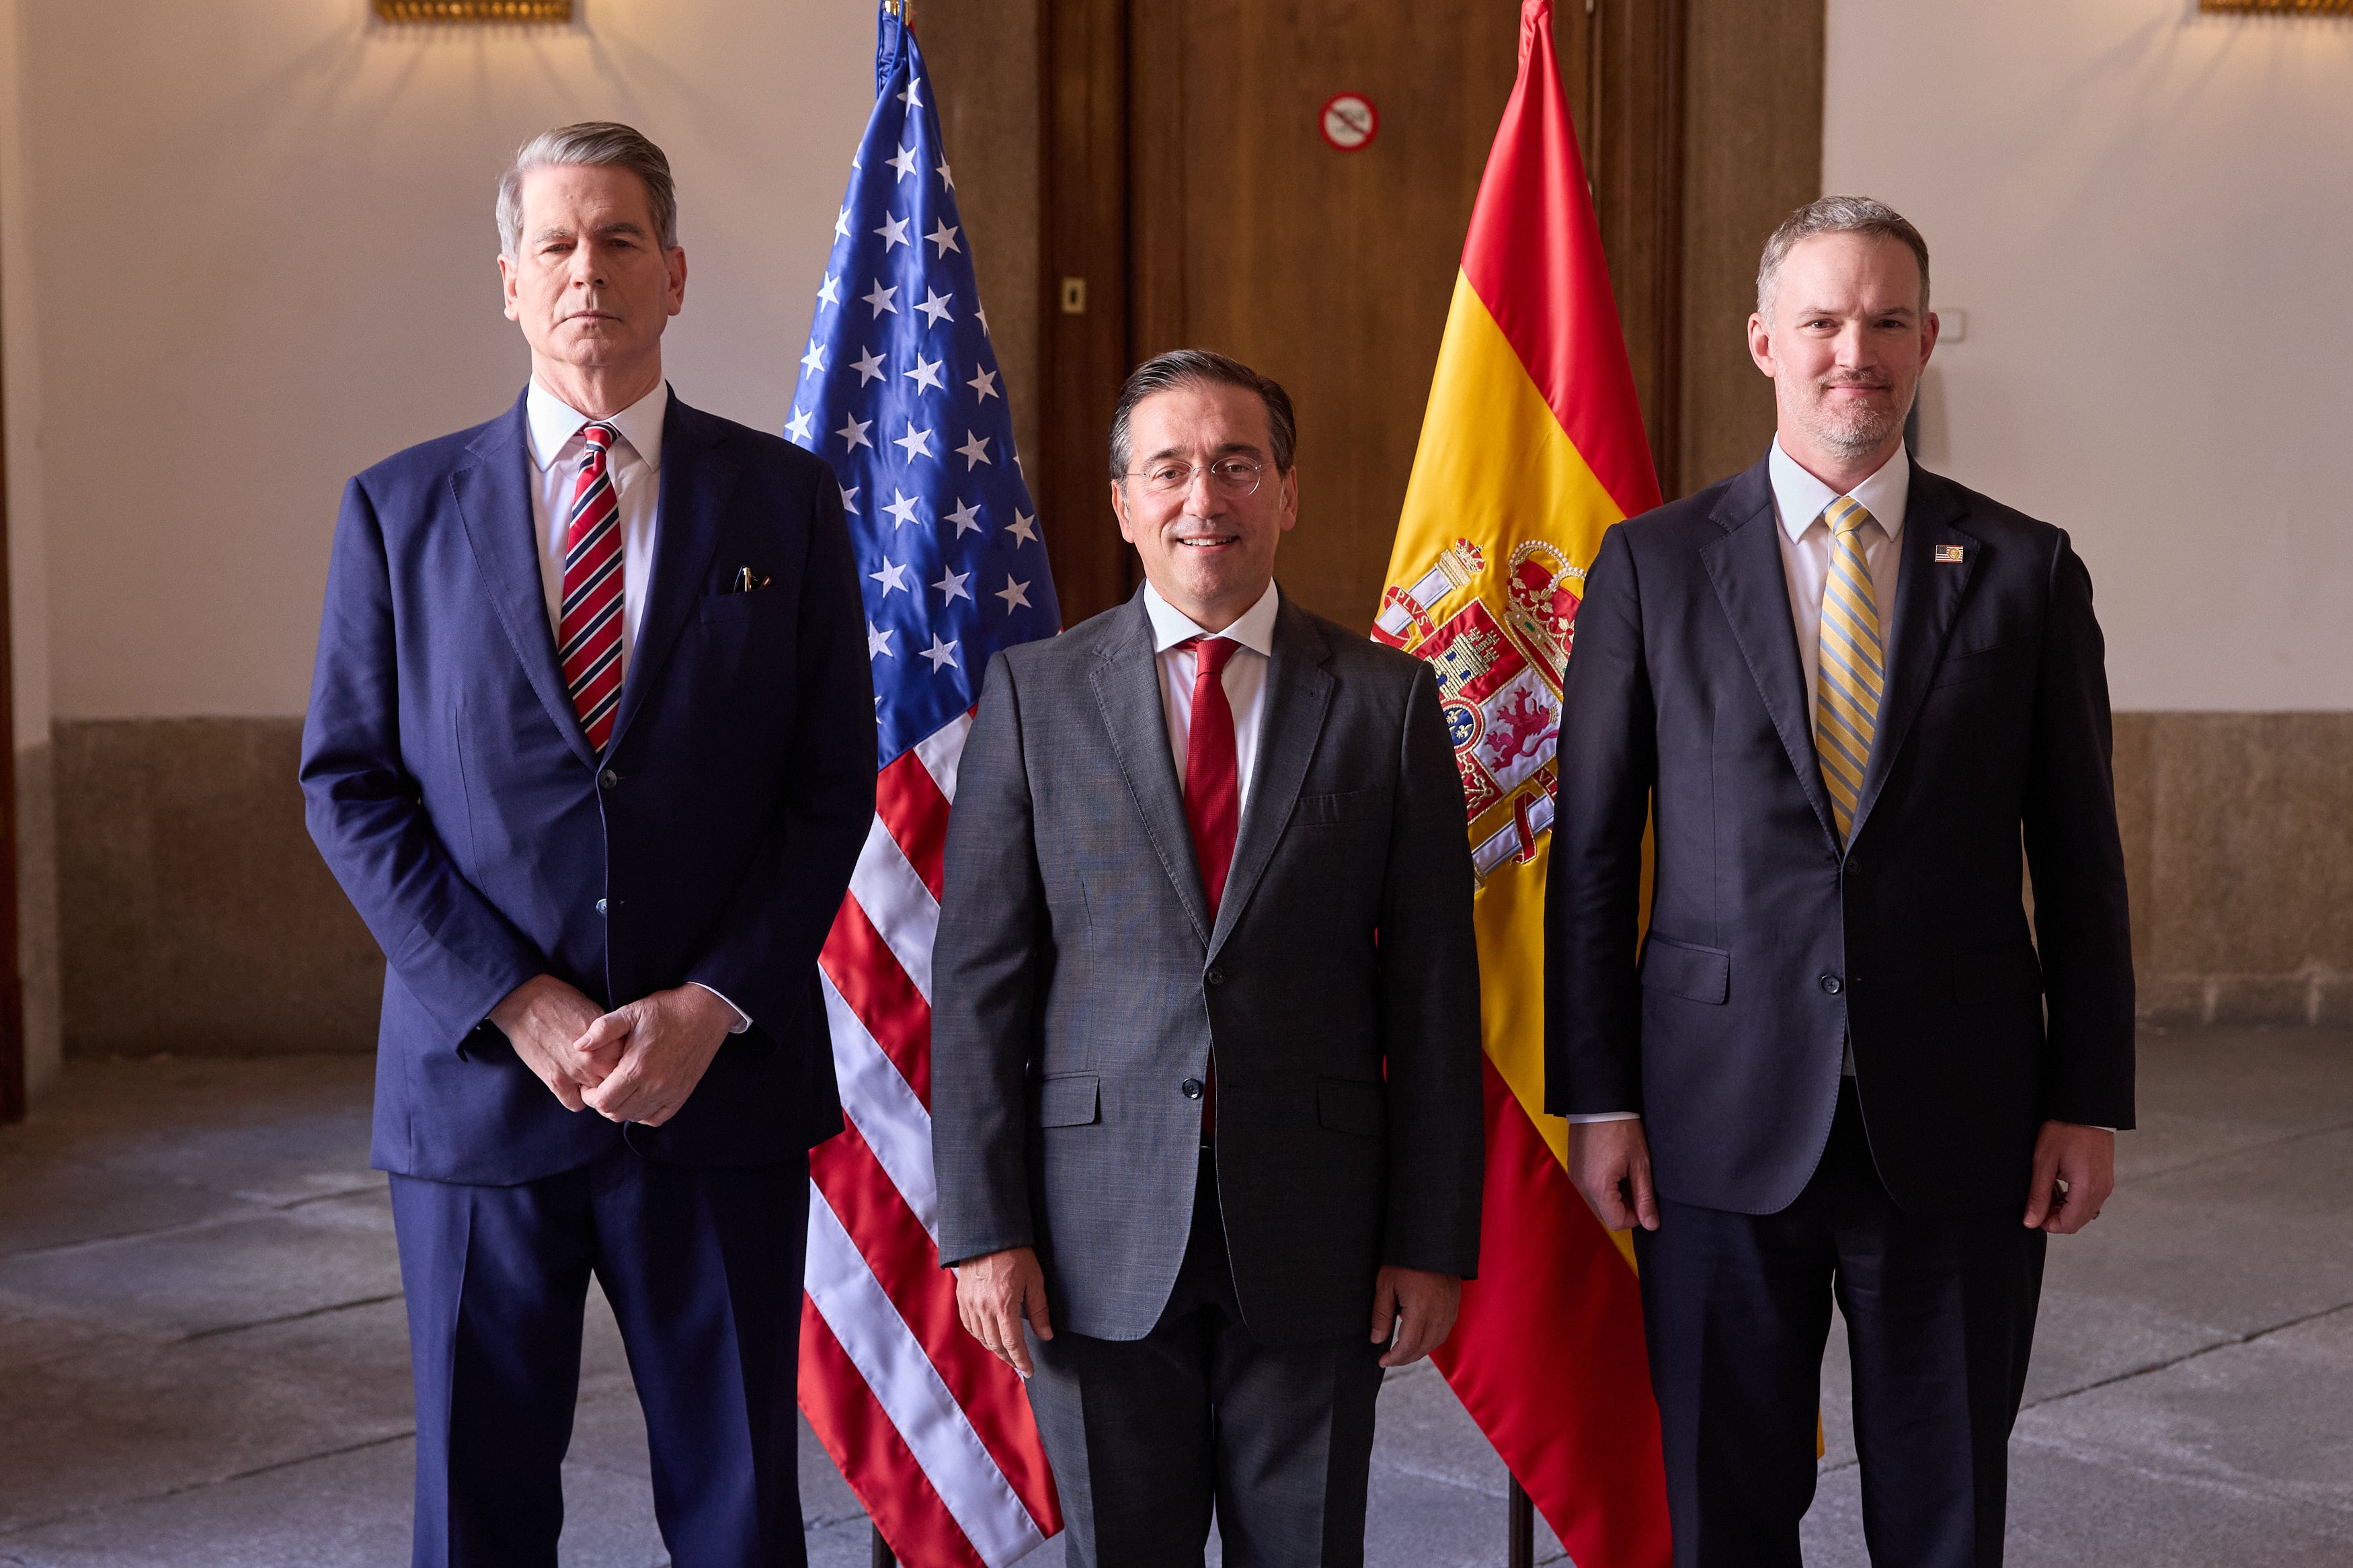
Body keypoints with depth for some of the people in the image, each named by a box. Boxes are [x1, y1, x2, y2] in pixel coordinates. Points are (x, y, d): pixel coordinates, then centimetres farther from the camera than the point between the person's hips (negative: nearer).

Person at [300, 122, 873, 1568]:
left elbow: (834, 787, 1)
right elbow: (349, 787, 1)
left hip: (724, 1079, 0)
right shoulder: (403, 509, 5)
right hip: (477, 1074, 1)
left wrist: (713, 1004, -11)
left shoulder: (784, 499, 4)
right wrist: (515, 1003, -10)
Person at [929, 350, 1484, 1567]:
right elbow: (977, 976, 0)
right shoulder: (1033, 693, 2)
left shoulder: (1387, 702, 3)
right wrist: (983, 1226, -5)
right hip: (1100, 1236, 0)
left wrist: (1432, 1240, -1)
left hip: (1313, 1234, 0)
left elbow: (1433, 991, 2)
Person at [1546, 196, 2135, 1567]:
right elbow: (1591, 850, 2)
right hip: (1724, 1123, 0)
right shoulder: (1653, 565, 2)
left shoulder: (2027, 570, 4)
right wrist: (1598, 1098, -2)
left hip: (1960, 1126, 1)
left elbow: (2079, 854, 5)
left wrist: (2091, 1101, 1)